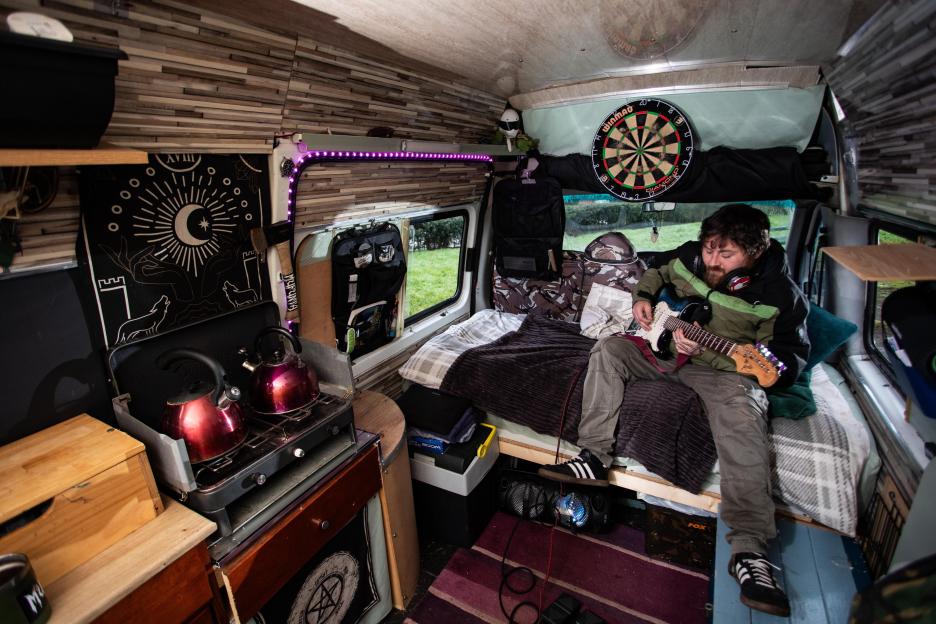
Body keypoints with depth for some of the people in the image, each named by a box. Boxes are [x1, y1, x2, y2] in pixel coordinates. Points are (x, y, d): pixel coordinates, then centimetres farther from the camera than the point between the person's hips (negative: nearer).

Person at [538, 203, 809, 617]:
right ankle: (595, 456, -22)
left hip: (723, 366, -4)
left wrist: (705, 352, -31)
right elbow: (655, 272, 18)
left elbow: (785, 364, -18)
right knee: (609, 349, -17)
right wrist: (643, 297, -5)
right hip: (664, 347, 5)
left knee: (740, 411, -35)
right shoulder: (688, 256, -6)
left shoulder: (777, 294, -18)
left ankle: (748, 547, -36)